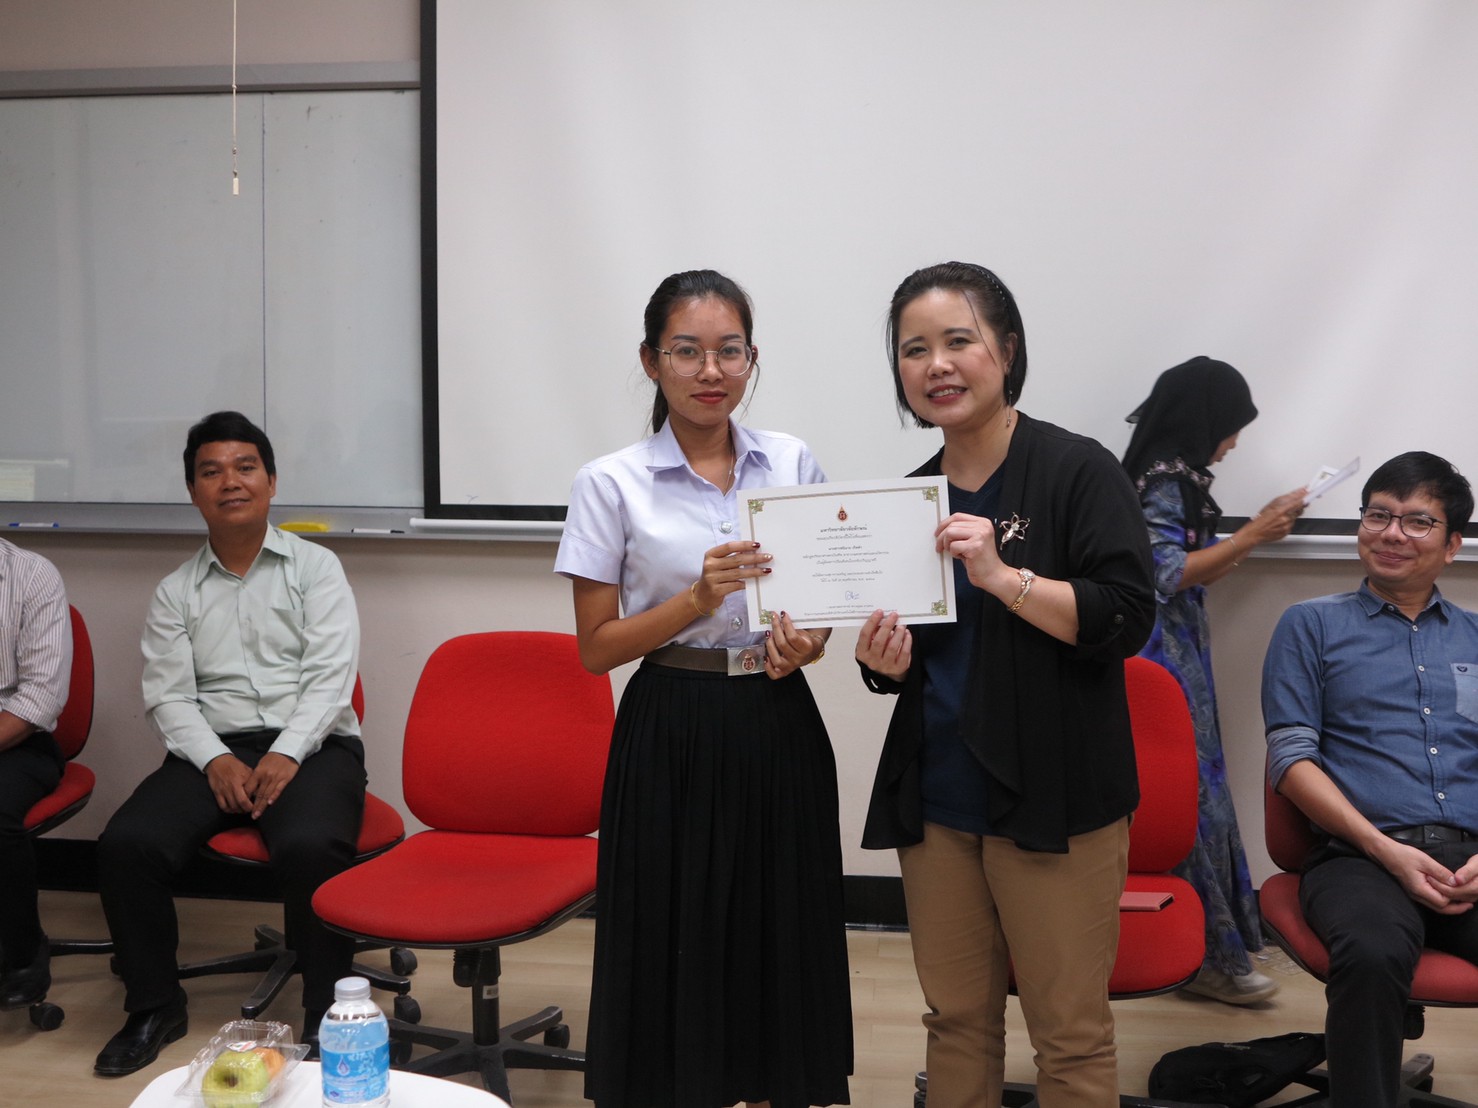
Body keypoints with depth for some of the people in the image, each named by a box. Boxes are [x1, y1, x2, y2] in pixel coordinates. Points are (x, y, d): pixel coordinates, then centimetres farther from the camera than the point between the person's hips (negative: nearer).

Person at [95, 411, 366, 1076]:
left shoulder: (315, 568, 9)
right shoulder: (175, 592, 16)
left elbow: (330, 677, -3)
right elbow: (167, 696, 6)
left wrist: (284, 755, -18)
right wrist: (216, 760, -14)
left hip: (311, 743, -3)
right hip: (212, 747, 3)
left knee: (309, 846, -34)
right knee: (126, 844, -23)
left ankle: (328, 1014, -15)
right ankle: (154, 1008, -2)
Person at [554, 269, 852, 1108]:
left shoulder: (794, 463, 5)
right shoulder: (612, 483, -5)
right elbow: (595, 647, -4)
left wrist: (808, 639, -7)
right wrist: (698, 601, -18)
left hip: (780, 728, 3)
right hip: (673, 738, -3)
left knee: (784, 939, 9)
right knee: (676, 951, 2)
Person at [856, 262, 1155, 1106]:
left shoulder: (1078, 470, -7)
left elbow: (1127, 618, -15)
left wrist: (1001, 576, -25)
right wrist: (885, 663, -5)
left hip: (1056, 801, -5)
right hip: (936, 799, 6)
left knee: (1070, 1034, 3)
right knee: (957, 1019, 13)